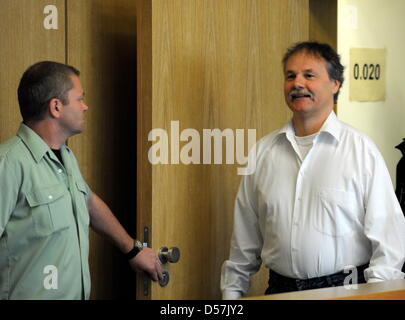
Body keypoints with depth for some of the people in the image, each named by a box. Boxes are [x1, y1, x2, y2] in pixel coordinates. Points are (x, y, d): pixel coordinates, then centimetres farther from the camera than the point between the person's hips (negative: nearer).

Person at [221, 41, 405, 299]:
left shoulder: (361, 150, -1)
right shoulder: (264, 151, 9)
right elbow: (245, 238, 14)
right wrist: (231, 292, 11)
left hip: (344, 288, -2)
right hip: (280, 288, 2)